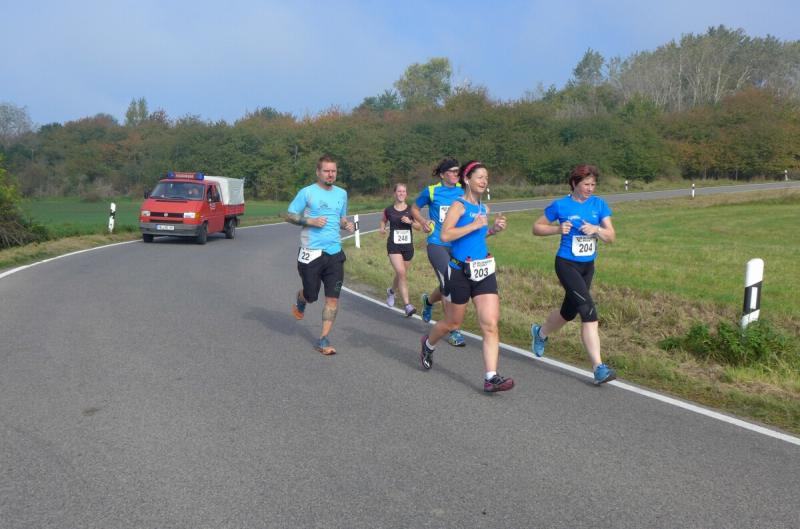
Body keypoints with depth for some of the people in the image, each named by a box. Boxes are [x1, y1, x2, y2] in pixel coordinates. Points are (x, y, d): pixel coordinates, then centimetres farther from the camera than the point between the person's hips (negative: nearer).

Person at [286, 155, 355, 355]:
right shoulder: (307, 192, -4)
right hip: (311, 253, -4)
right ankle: (300, 300, 45)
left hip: (335, 253, 4)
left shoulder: (341, 193, 12)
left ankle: (323, 340, 9)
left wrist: (347, 225, 1)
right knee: (311, 296, 7)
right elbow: (290, 215, -1)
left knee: (333, 299, -1)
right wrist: (310, 221, -16)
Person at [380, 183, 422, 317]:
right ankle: (407, 305, -17)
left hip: (408, 246, 3)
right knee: (401, 272, -18)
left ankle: (391, 291, 47)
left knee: (402, 274, 14)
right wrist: (382, 228, -1)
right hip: (393, 245, -3)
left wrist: (410, 222, -15)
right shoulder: (389, 210, 0)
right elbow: (383, 220, 19)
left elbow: (418, 227, 4)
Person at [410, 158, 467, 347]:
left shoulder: (463, 191, 6)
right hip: (437, 244, -4)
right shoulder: (431, 191, 0)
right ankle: (453, 331, -2)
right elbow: (414, 208, 14)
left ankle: (428, 300, 48)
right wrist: (423, 222, -3)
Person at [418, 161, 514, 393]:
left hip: (484, 270, 6)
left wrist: (493, 229, 8)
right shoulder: (459, 205, -10)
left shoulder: (484, 208, 12)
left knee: (491, 324, -6)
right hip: (461, 271, -6)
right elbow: (445, 235, -21)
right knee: (453, 322, 12)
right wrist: (474, 225, -21)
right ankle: (428, 343, 43)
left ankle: (491, 378, -5)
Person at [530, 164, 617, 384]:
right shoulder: (560, 205, -8)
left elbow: (611, 236, -1)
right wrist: (557, 229, -16)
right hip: (567, 265, -6)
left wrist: (596, 229, -21)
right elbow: (537, 227, 1)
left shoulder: (599, 205, 2)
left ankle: (540, 333, 50)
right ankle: (598, 368, -15)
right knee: (589, 311, -18)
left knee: (569, 312, 19)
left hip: (588, 266, 6)